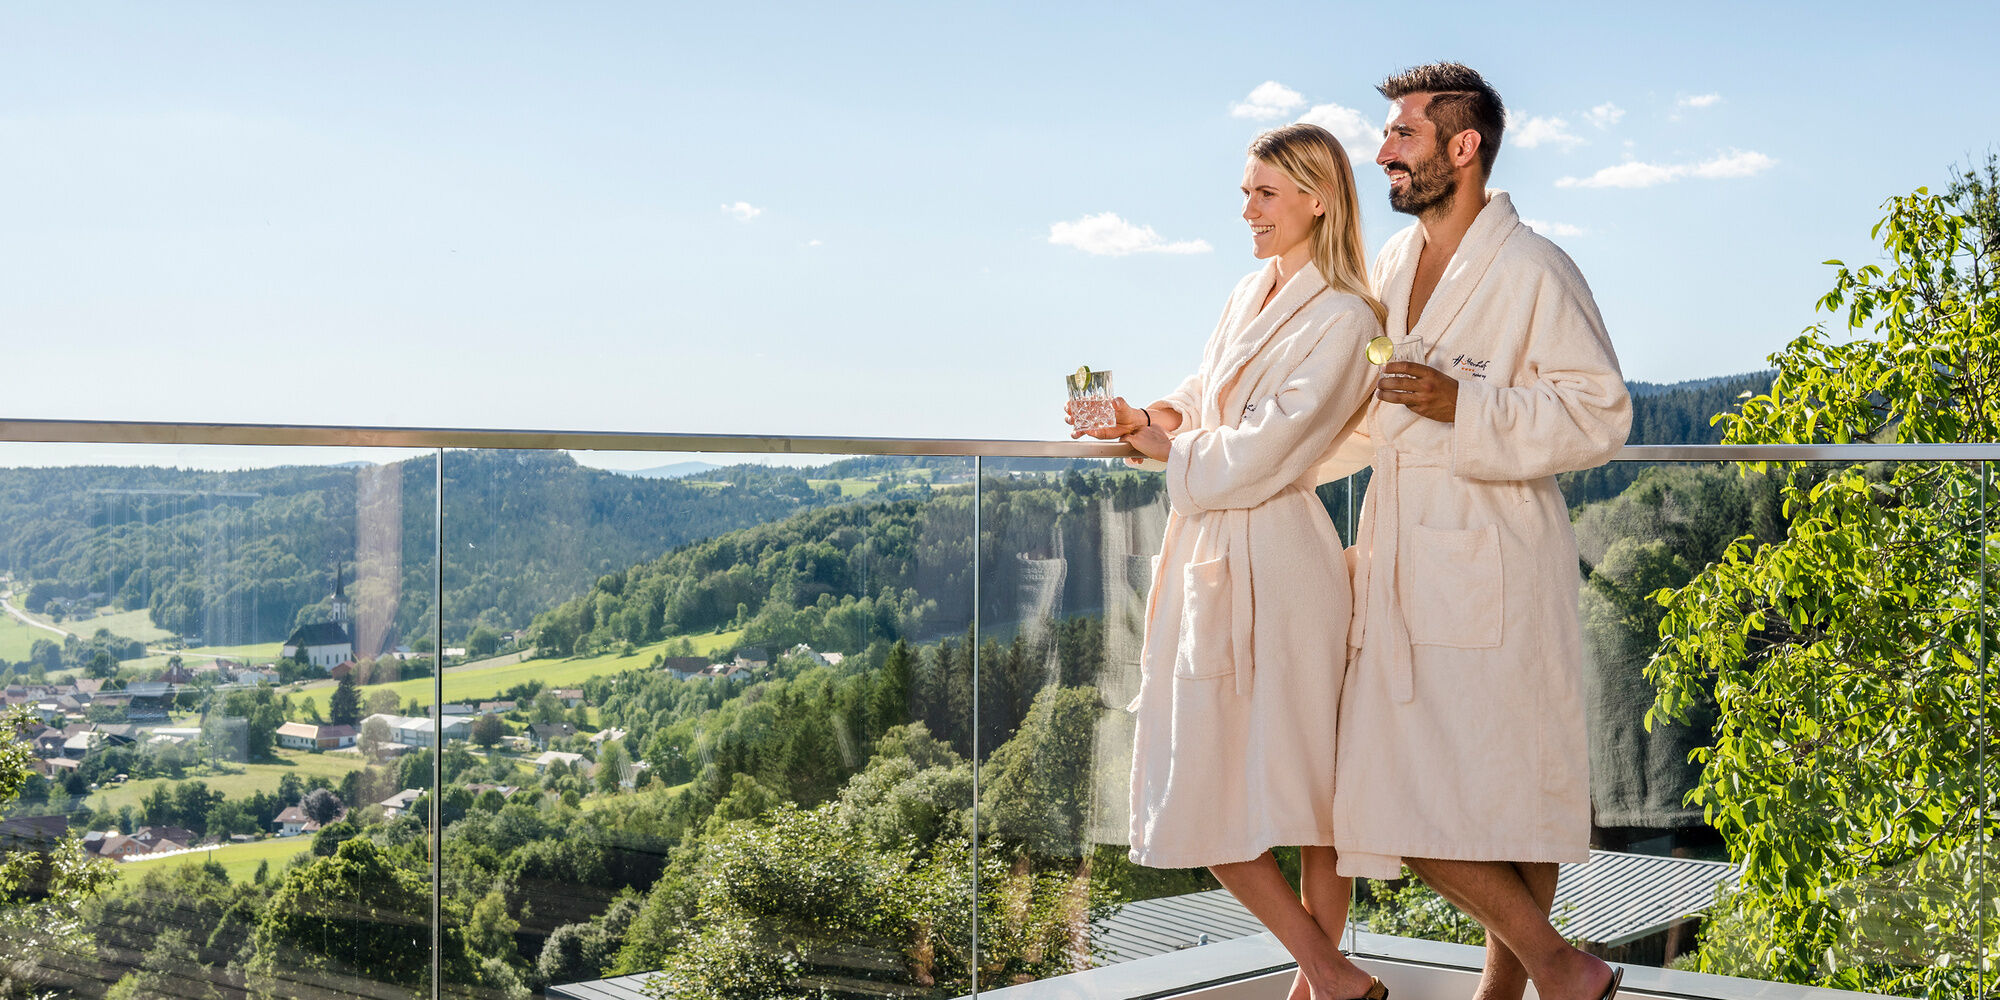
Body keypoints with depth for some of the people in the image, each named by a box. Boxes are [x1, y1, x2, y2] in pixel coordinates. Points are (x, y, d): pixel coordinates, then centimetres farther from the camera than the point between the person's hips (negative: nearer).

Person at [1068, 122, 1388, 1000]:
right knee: (1201, 790, 9)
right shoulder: (1249, 297, 15)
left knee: (1310, 787, 0)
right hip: (1210, 560, 9)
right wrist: (1142, 421, 2)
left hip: (1278, 564, -8)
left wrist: (1163, 447, -1)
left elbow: (1257, 457, -15)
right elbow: (1198, 404, 22)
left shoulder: (1343, 320, -10)